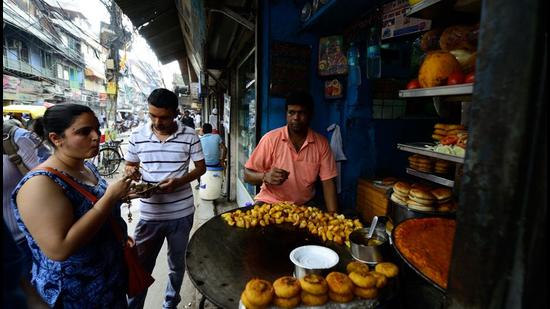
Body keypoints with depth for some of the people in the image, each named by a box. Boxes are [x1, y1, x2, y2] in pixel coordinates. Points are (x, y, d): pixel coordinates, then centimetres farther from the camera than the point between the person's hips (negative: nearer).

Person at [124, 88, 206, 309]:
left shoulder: (189, 135, -7)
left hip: (181, 213, 0)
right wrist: (131, 171, -14)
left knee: (177, 264, 19)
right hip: (149, 214, 1)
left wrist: (179, 181, -18)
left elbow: (201, 167, -1)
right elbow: (129, 165, 11)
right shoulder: (137, 136, -1)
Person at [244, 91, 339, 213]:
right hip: (270, 203, -2)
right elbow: (247, 175, -8)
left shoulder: (321, 143, -4)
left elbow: (328, 182, -3)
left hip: (304, 206, 3)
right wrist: (265, 176, -29)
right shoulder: (271, 139, -11)